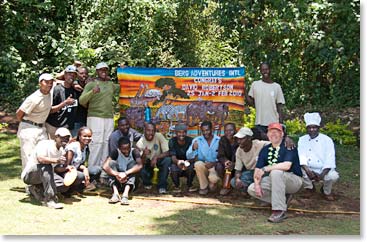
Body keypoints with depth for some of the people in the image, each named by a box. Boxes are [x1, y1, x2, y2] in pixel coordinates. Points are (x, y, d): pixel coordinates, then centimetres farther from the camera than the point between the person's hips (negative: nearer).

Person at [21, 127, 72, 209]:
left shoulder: (62, 150, 3)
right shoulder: (44, 144, -21)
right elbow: (40, 159, -39)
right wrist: (56, 160, -54)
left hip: (43, 176, 8)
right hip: (28, 175, -8)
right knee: (46, 166, -37)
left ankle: (37, 189, 9)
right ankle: (50, 200, -36)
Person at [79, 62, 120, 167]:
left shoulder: (111, 84, 18)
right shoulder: (91, 84, 2)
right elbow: (81, 101, -7)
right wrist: (92, 92, -24)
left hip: (109, 118, 5)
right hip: (95, 118, -5)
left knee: (107, 143, 4)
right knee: (96, 143, -11)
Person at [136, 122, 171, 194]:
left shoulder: (159, 136, -19)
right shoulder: (140, 143, -20)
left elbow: (167, 153, -21)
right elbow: (142, 162, -24)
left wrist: (156, 157, -37)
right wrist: (144, 155, -46)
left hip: (158, 161, 1)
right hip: (148, 163, 0)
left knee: (168, 160, -31)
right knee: (141, 170, -32)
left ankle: (162, 186, -17)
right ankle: (147, 184, 7)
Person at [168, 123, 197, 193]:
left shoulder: (190, 141, -12)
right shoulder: (172, 141, -12)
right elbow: (173, 157, -22)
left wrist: (188, 162, -44)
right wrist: (178, 162, -47)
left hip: (188, 164, 0)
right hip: (176, 164, 0)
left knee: (192, 166, -32)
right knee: (173, 167, -32)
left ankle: (189, 185, -4)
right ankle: (176, 186, -5)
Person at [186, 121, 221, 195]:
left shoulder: (219, 140, -3)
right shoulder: (197, 140, -1)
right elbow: (189, 156, -8)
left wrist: (214, 163, -23)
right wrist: (193, 149, -29)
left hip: (215, 166, -2)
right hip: (202, 166, 2)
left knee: (213, 178, -32)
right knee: (198, 164, -32)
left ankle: (212, 183, 10)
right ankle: (204, 187, -9)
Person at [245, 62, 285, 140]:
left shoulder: (277, 86, 5)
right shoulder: (255, 84, 6)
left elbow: (280, 107, 4)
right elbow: (251, 103, 7)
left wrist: (281, 124, -3)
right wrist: (244, 92, -6)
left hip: (274, 123, 0)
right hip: (259, 123, 0)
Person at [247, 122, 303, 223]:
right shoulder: (265, 150, 6)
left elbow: (287, 166, -29)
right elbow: (257, 170, 2)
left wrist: (265, 169, -27)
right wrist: (257, 184, -16)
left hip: (294, 180, -7)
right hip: (275, 180, 7)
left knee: (276, 172, -37)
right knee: (251, 189, -9)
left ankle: (280, 211, -33)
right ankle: (283, 199, -1)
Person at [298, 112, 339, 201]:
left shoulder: (327, 140, -6)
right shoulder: (302, 140, 0)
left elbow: (329, 160, -13)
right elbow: (301, 157, -12)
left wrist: (322, 175, -28)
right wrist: (308, 171, -30)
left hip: (324, 170, -2)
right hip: (309, 169, 2)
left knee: (333, 176, -32)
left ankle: (326, 191, 5)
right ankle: (309, 187, 5)